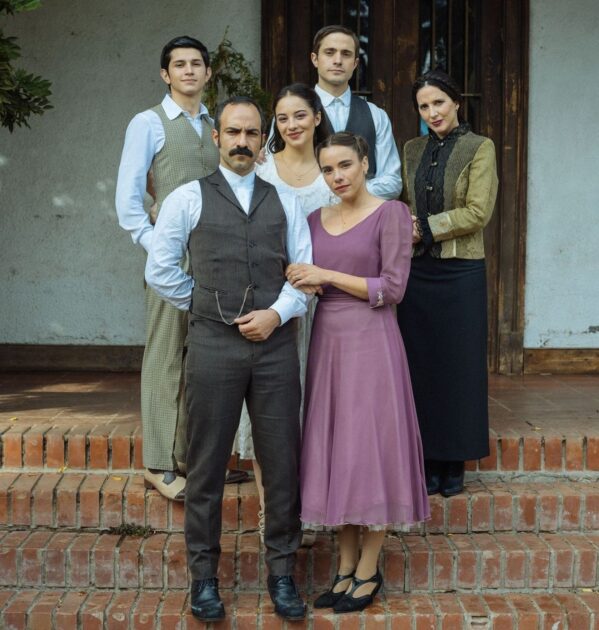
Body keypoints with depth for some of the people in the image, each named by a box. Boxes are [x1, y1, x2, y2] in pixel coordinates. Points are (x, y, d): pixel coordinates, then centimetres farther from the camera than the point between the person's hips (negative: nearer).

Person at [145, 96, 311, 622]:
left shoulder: (284, 202, 12)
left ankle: (282, 573, 17)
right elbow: (160, 271, 5)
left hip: (275, 343, 2)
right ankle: (204, 576, 16)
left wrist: (276, 312, -7)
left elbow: (305, 270, 8)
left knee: (282, 462, 5)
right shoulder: (187, 199, 5)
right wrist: (209, 305, 5)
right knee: (207, 464, 4)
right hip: (213, 343, -2)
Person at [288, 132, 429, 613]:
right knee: (335, 450, 7)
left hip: (370, 341, -6)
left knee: (370, 448, -1)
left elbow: (392, 289, -11)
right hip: (326, 340, 6)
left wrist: (327, 276, -12)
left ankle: (369, 570, 12)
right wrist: (304, 282, -4)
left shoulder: (391, 213, -5)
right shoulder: (316, 219, 12)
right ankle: (346, 565, 18)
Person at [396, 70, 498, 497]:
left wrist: (425, 228, -10)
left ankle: (455, 463, 15)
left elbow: (478, 212, -11)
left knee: (459, 366, 3)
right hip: (418, 271, 4)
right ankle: (429, 459, 17)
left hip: (461, 272, -4)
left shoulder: (479, 148, -2)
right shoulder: (413, 150, 12)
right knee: (422, 366, 6)